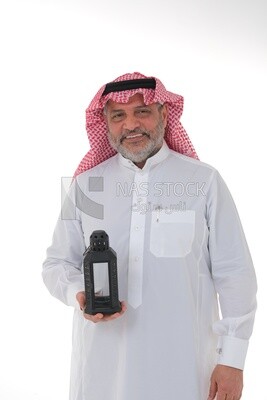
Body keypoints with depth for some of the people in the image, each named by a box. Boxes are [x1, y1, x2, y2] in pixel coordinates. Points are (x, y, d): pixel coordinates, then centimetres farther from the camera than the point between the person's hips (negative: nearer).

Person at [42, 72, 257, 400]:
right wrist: (78, 294, -13)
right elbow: (57, 263, 8)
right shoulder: (85, 184, 3)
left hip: (184, 362, -2)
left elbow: (234, 274, -3)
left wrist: (232, 359, -4)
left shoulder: (204, 182, -5)